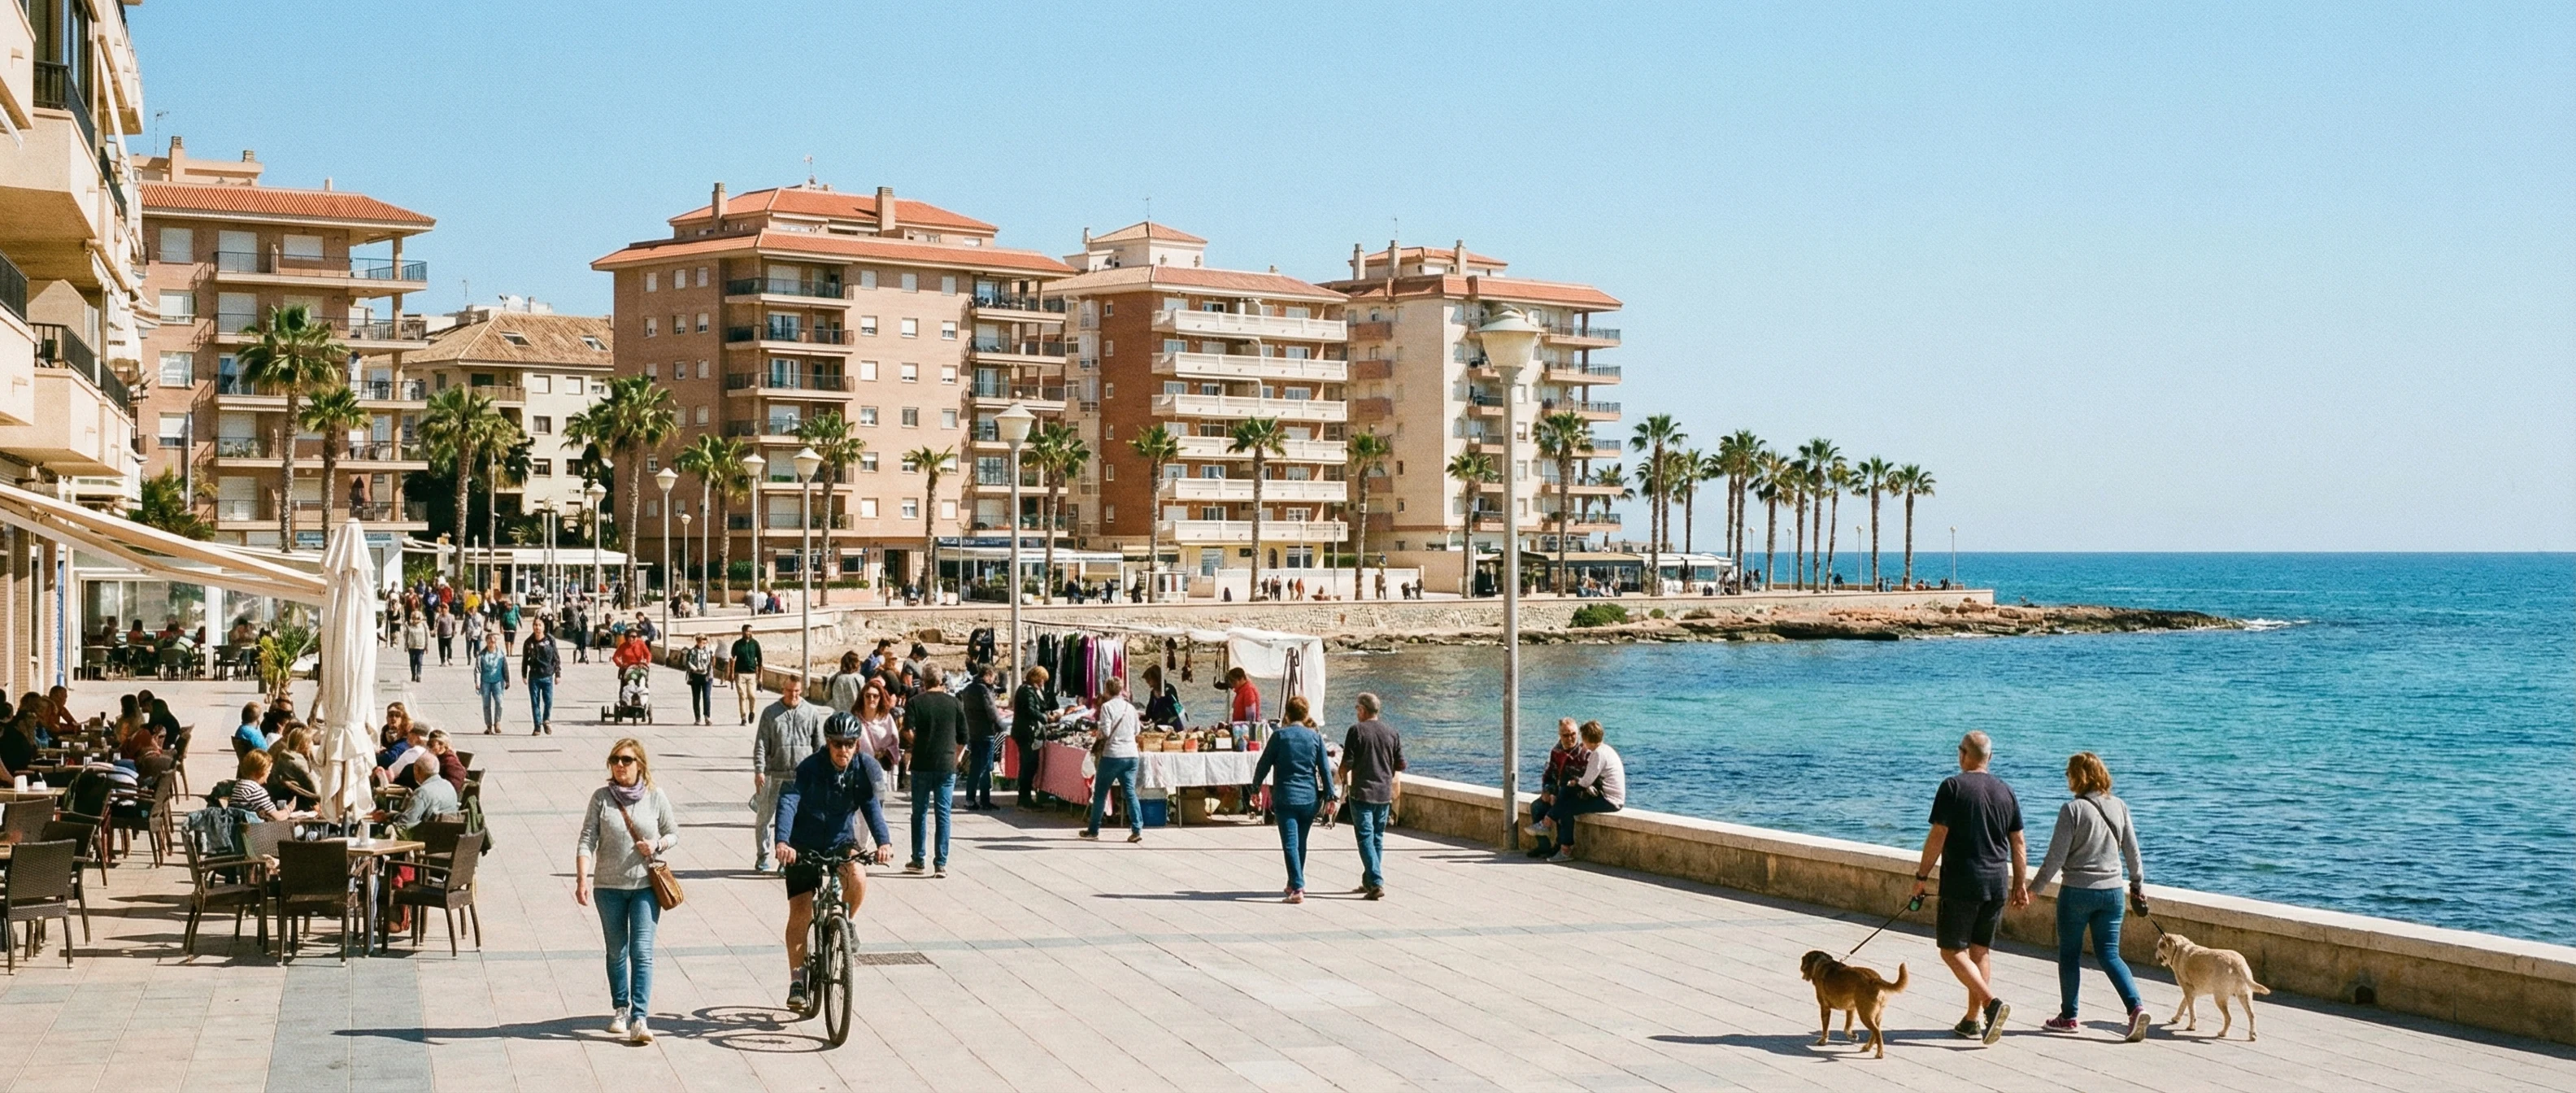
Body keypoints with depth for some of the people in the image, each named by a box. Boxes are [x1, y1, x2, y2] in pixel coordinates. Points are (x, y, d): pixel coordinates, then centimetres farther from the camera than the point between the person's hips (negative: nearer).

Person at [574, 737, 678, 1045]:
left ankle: (640, 1019, -11)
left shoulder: (656, 797, -2)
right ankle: (620, 1011, 27)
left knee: (642, 952, -8)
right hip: (609, 886, 1)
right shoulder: (602, 797, -2)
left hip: (645, 885, -1)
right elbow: (587, 841, -5)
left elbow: (673, 833, 9)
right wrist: (582, 879, -15)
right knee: (616, 953, 13)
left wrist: (658, 844, -13)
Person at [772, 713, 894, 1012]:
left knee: (857, 882, -27)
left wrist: (884, 841, -38)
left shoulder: (865, 768, -13)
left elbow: (872, 806, -20)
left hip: (841, 841, 2)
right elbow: (788, 802, -33)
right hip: (804, 846, -2)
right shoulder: (809, 768, -22)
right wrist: (782, 841, -50)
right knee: (800, 911, -5)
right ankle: (797, 980, 6)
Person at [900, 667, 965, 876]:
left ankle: (918, 860, 15)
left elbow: (908, 731, -14)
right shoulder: (954, 703, 4)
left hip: (922, 764, -1)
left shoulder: (915, 702, -2)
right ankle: (941, 863, 0)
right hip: (947, 765, 1)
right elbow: (963, 738, 6)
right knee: (943, 814, 2)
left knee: (919, 813, 10)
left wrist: (916, 746, 6)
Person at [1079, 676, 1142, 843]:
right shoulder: (1130, 707, 7)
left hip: (1113, 754, -4)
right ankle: (1137, 830, -7)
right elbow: (1137, 730, 16)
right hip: (1131, 754, 4)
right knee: (1130, 792, 4)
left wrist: (1097, 730, 7)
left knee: (1100, 793, 9)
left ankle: (1093, 830, 16)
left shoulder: (1107, 707, -8)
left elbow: (1105, 732, -13)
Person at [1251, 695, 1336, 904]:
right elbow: (1325, 769, 2)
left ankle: (1297, 888, -16)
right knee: (1301, 843, 18)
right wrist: (1330, 796, 6)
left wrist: (1255, 787, 13)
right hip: (1309, 798, 3)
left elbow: (1264, 764, 0)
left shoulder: (1279, 736, -5)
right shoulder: (1315, 737, 2)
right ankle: (1295, 884, 31)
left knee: (1290, 844, -5)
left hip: (1285, 798, -3)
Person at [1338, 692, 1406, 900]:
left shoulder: (1357, 731, -8)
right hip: (1384, 793, 5)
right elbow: (1400, 765, 10)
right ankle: (1369, 881, 24)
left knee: (1366, 838, -5)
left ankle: (1376, 883, -17)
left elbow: (1347, 763, -7)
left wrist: (1346, 783, 10)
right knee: (1378, 838, 15)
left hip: (1361, 792, -5)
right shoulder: (1391, 732, 7)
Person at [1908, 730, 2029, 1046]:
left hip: (1961, 883, -6)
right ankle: (1973, 1020, 15)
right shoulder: (2005, 791, 9)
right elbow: (2018, 844, 11)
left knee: (1952, 950, -1)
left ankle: (1992, 1002, -18)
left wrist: (1921, 876, -3)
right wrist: (2019, 884, 20)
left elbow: (1938, 837, -11)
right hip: (1997, 883, 6)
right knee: (1980, 951, 14)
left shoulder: (1953, 787, -8)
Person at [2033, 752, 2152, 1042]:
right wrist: (2138, 883, 23)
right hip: (2112, 890, 5)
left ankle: (2068, 1016, 18)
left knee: (2069, 954, 10)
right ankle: (2136, 1007, -10)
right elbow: (2132, 850, 9)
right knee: (2110, 954, 9)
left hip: (2077, 892, -5)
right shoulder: (2119, 806, 2)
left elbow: (2055, 857, -13)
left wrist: (2034, 887, -3)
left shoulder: (2073, 809, -14)